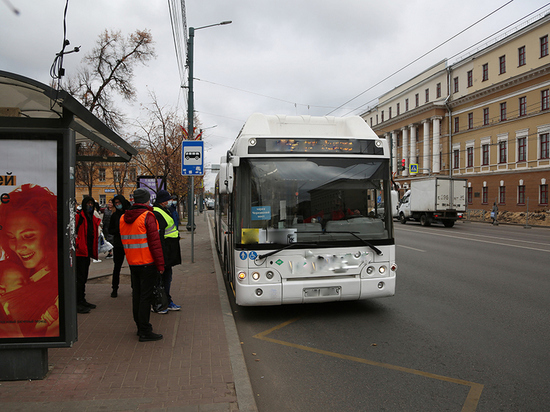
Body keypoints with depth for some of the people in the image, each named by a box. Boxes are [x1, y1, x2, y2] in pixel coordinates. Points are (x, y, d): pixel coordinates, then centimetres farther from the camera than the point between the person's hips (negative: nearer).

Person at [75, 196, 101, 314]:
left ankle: (82, 300, 26)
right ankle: (78, 303, 1)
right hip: (80, 251, -8)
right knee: (80, 277, -6)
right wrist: (77, 245, -22)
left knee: (84, 277, 16)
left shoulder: (93, 219, 15)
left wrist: (94, 250, 17)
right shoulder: (79, 217, -10)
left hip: (87, 251, 8)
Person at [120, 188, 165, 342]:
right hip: (147, 263, -7)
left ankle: (140, 327, 26)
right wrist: (160, 264, -12)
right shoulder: (148, 217, -13)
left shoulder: (123, 218, 10)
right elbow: (155, 242, -15)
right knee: (145, 296, -3)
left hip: (132, 263, 7)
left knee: (137, 295, 15)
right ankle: (145, 332, 0)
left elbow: (125, 242, 17)